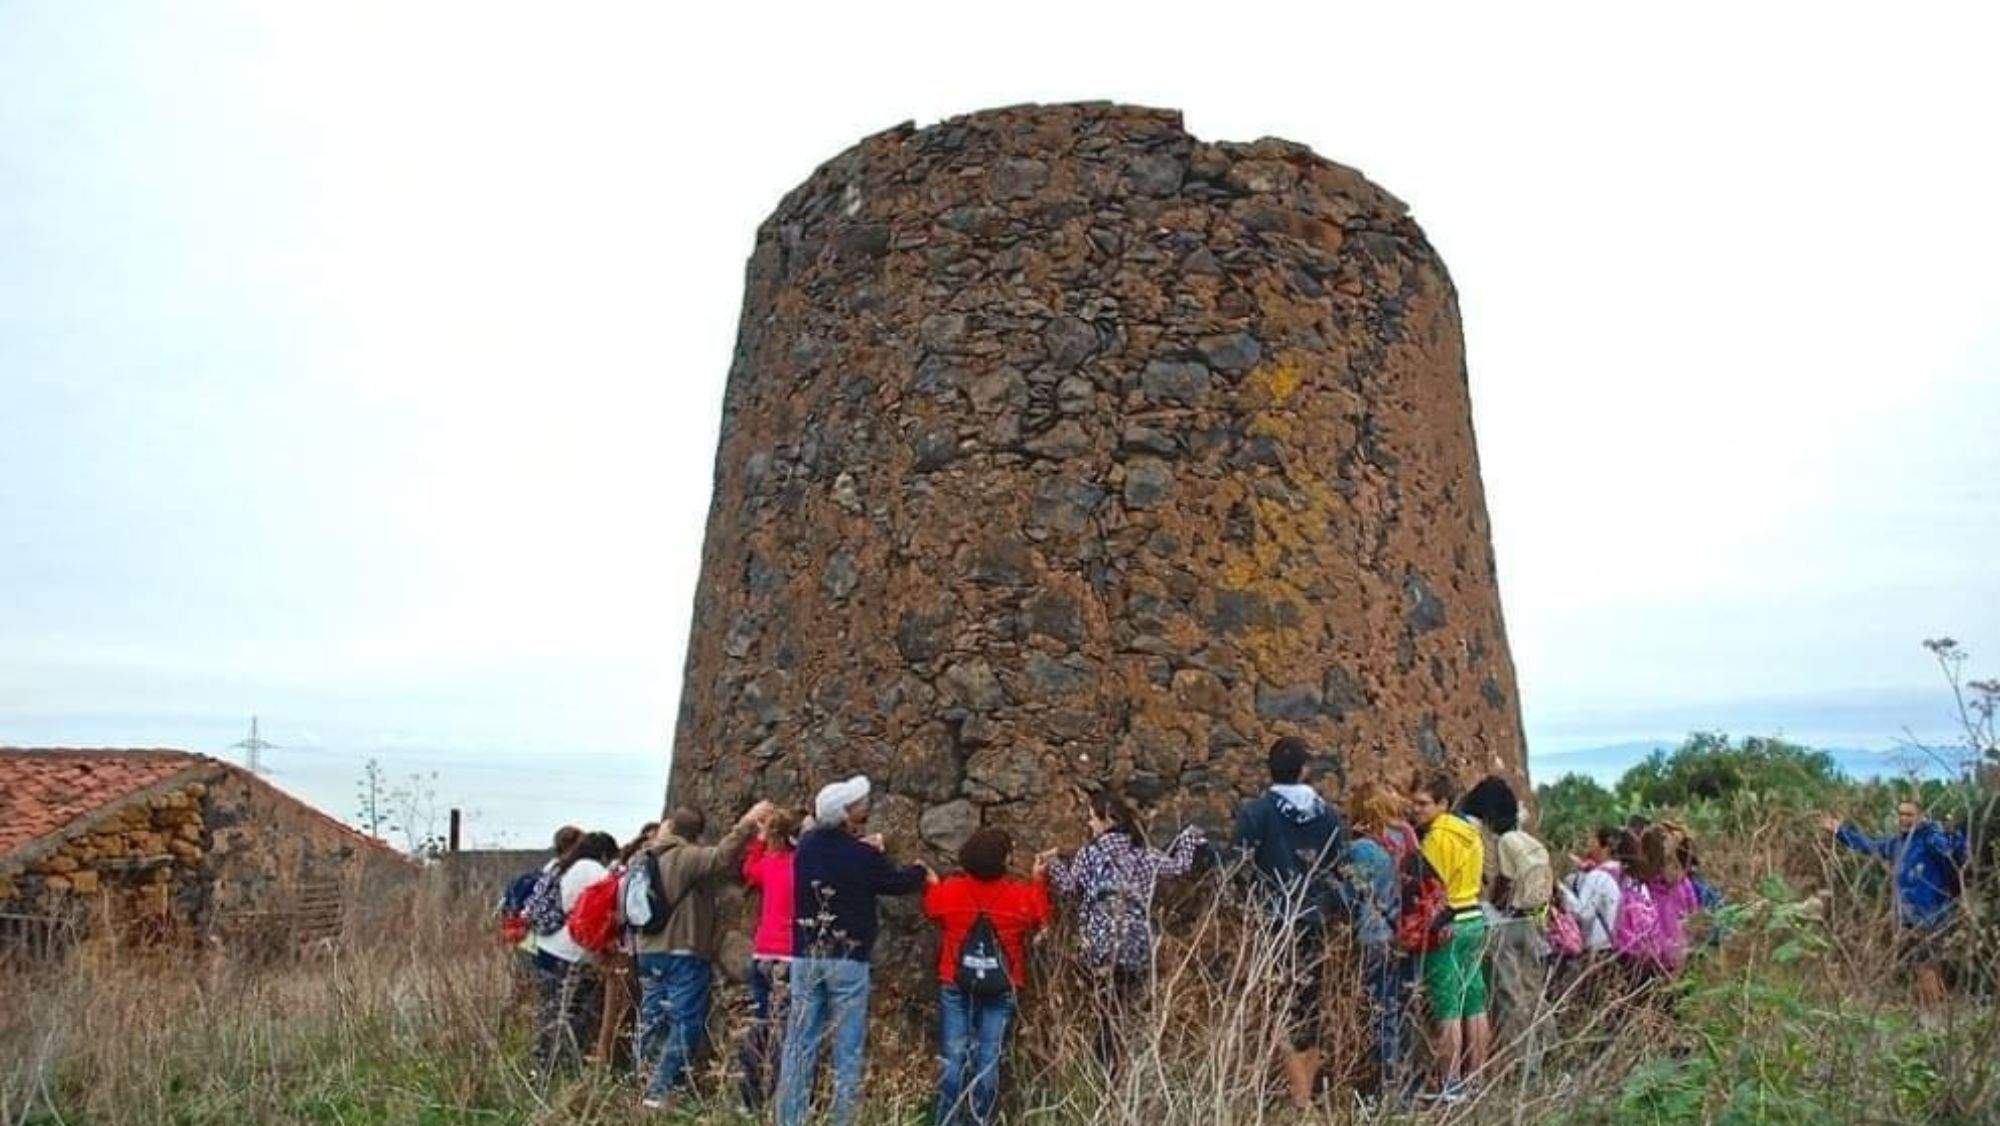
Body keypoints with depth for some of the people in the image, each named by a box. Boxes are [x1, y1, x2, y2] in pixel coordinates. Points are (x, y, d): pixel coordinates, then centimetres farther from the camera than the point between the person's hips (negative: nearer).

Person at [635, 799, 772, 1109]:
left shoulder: (650, 857, 12)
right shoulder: (688, 856, -12)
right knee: (686, 1025, -4)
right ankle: (659, 1091, -8)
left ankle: (640, 1088, 17)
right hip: (684, 954, -8)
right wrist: (745, 824, -28)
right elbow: (721, 858, -29)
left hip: (650, 951, 8)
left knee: (652, 1024, 14)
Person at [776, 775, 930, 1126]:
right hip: (848, 961, -4)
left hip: (805, 957, 5)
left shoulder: (806, 847, 3)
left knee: (800, 1044, 8)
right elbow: (899, 882, 7)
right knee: (848, 1048, 2)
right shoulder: (863, 856, -10)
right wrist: (920, 870, 27)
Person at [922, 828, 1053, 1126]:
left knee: (953, 1056, 7)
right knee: (988, 1058, 6)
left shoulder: (949, 890, -9)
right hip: (1002, 988, -1)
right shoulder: (1022, 894, -11)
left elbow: (930, 908, 12)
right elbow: (1041, 921, 8)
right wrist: (1039, 880, 14)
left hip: (955, 984, 1)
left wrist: (931, 882, 30)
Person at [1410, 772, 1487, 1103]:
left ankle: (1450, 1087, -3)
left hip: (1449, 926, -9)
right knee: (1474, 1005, 12)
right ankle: (1475, 1079, 18)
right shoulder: (1469, 832, 12)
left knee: (1447, 1010, -5)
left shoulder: (1438, 836, -15)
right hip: (1475, 920, 9)